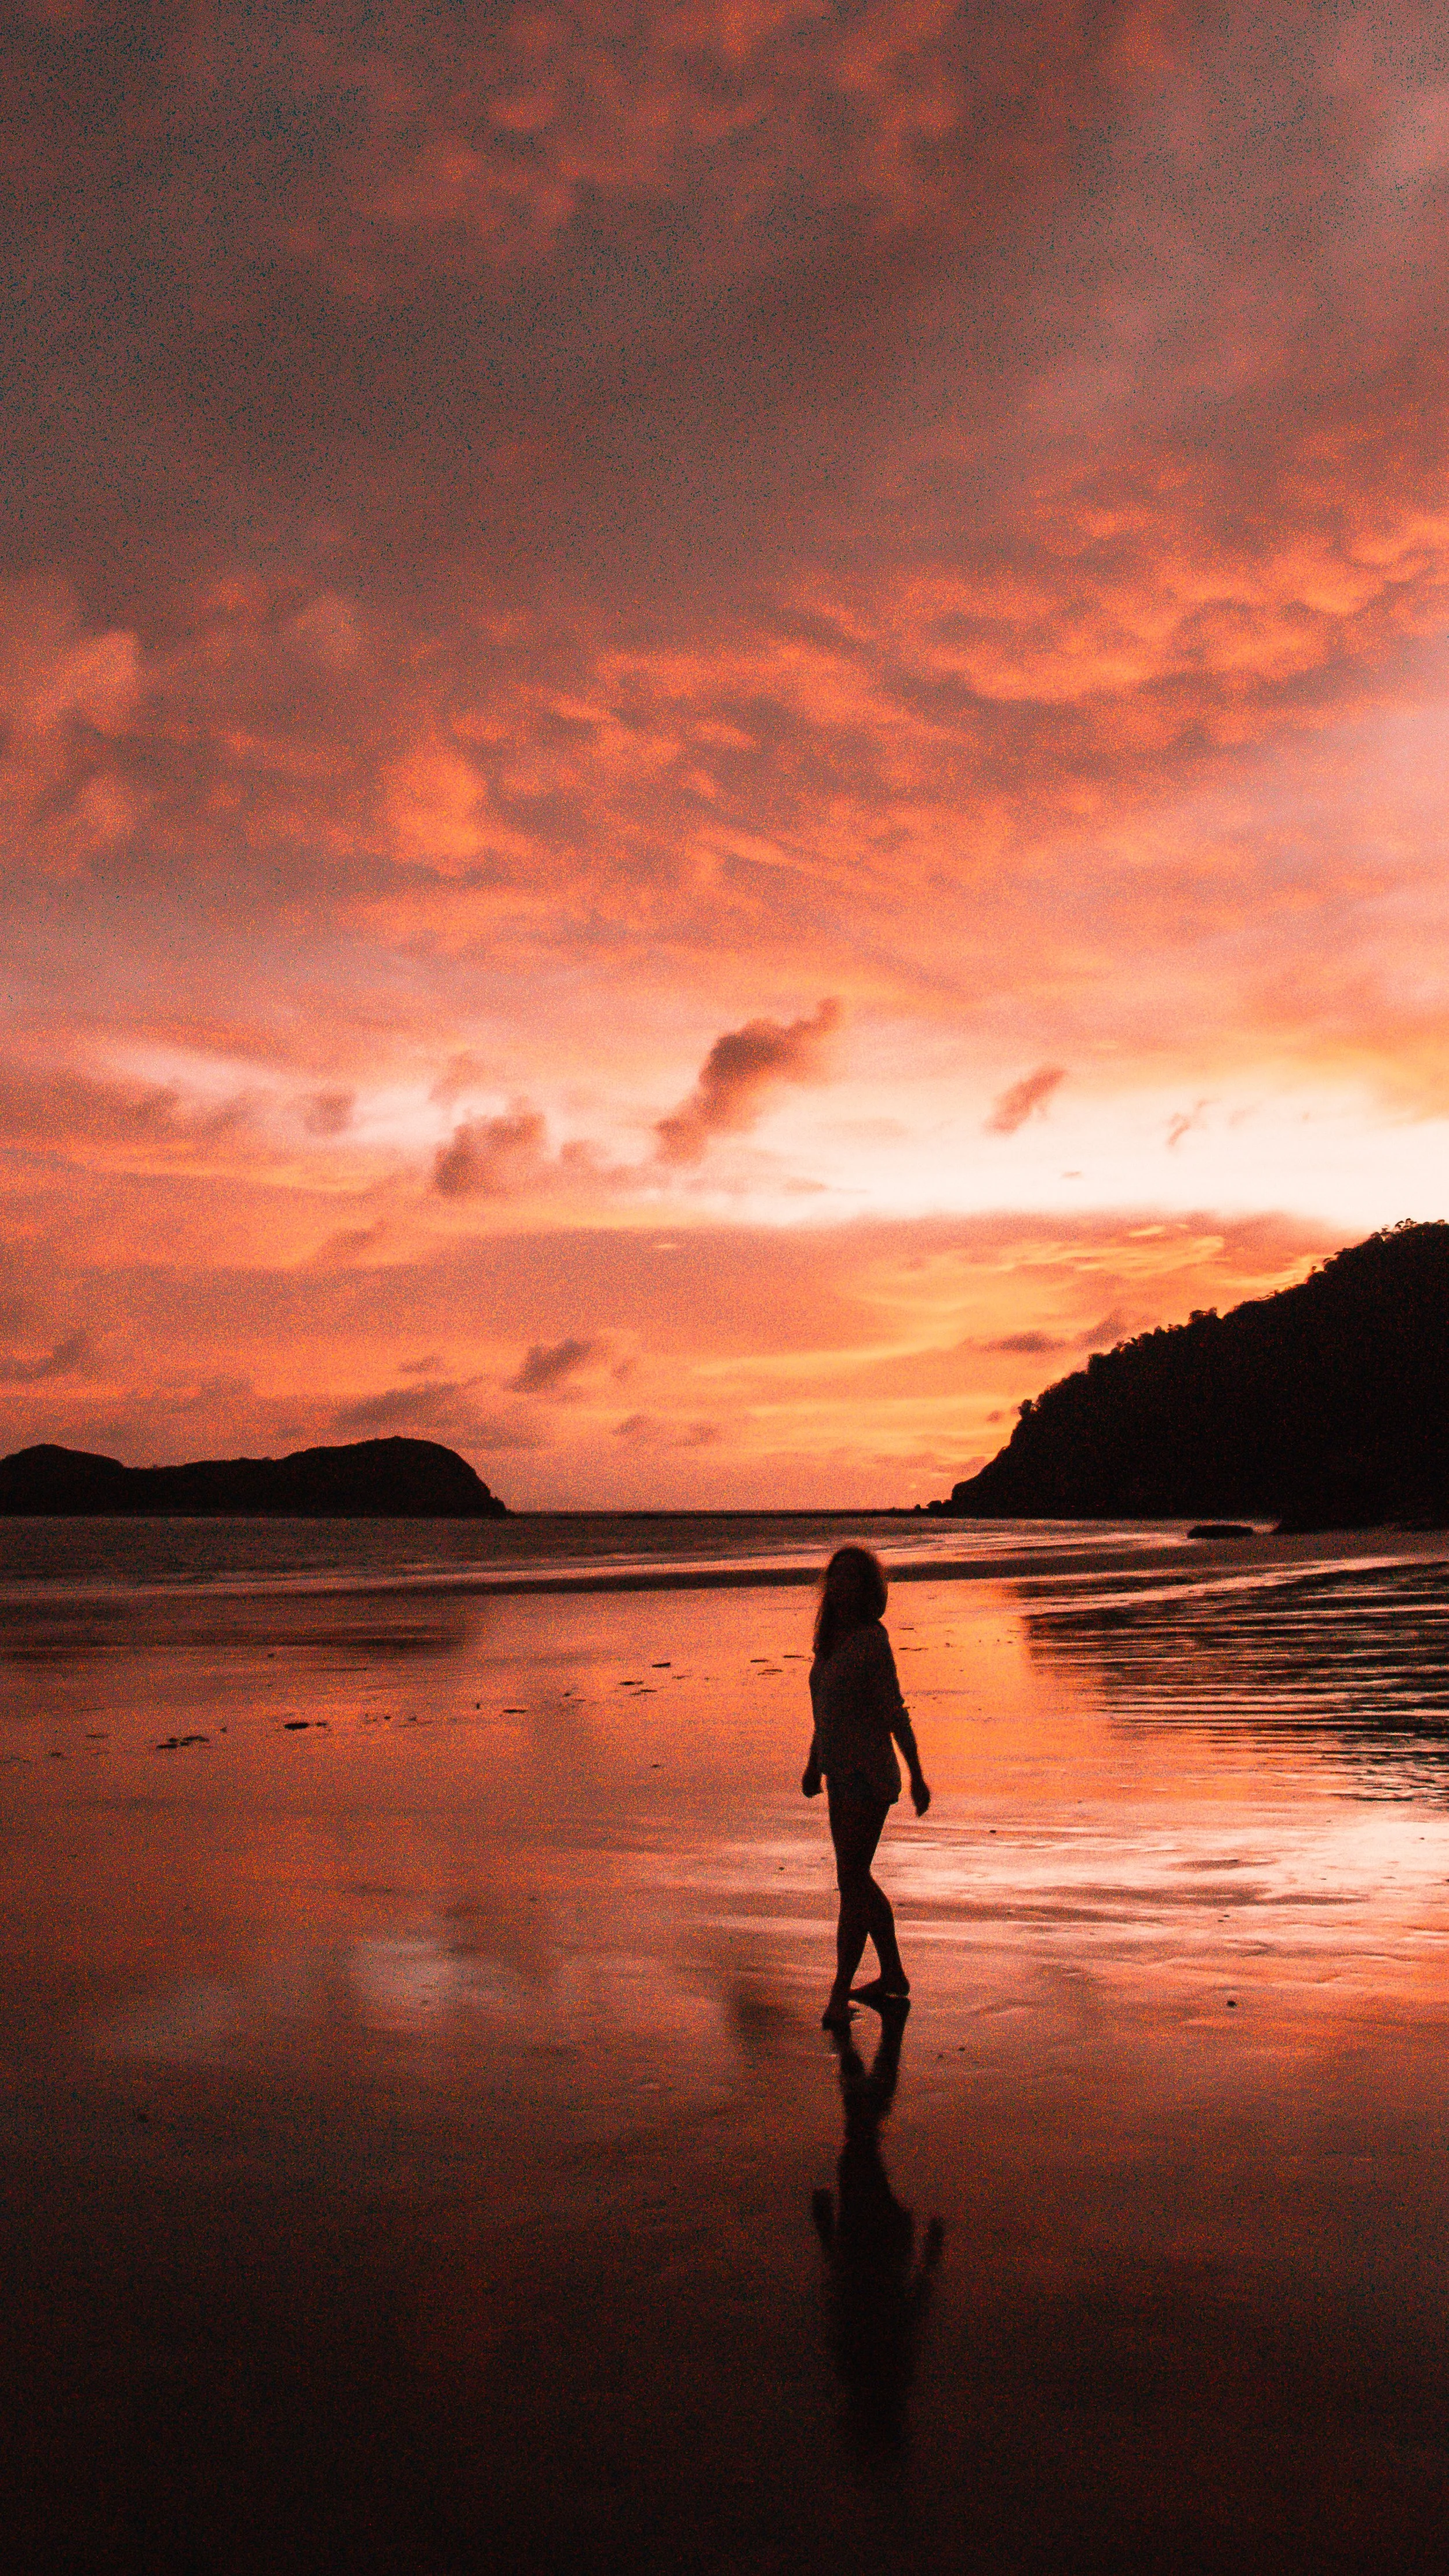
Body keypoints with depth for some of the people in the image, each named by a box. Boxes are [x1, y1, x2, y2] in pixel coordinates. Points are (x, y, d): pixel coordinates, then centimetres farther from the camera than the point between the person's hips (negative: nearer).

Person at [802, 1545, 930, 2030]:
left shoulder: (872, 1640, -15)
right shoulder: (831, 1637, 9)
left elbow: (895, 1712, -14)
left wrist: (917, 1777, -12)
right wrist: (814, 1764, 23)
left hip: (869, 1780, -9)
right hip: (842, 1777, 9)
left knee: (851, 1881, -4)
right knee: (858, 1880, 16)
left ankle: (840, 1993, 4)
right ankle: (894, 1978, 29)